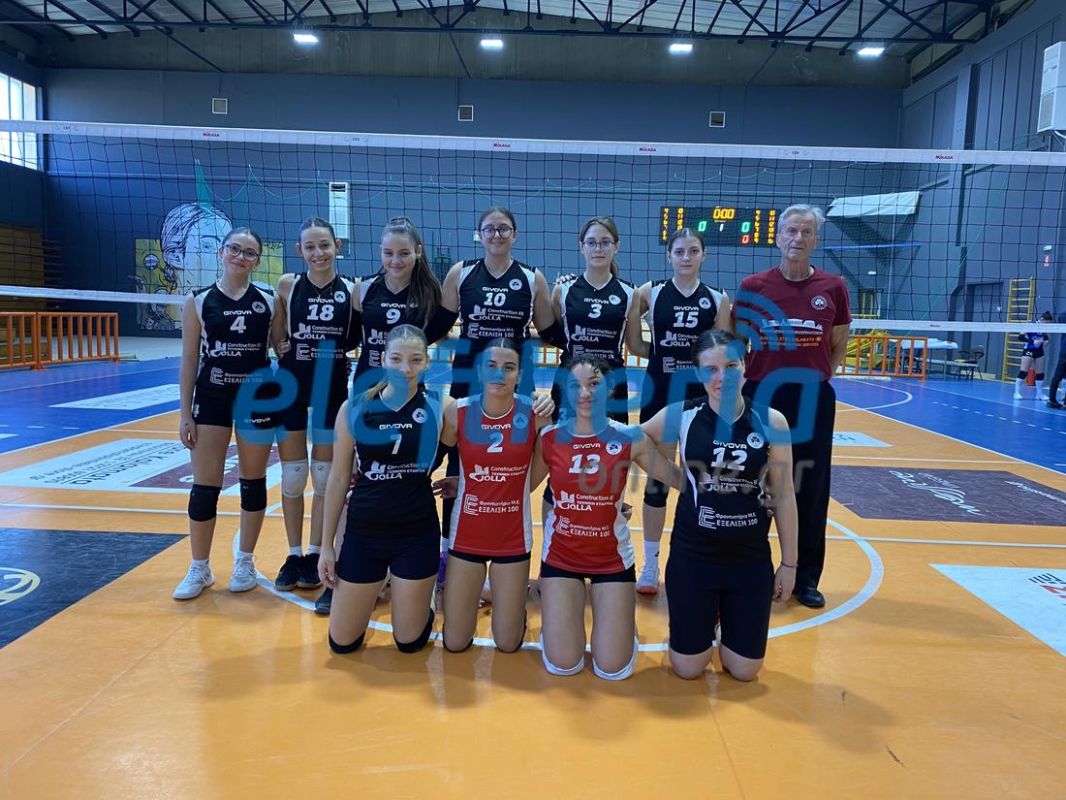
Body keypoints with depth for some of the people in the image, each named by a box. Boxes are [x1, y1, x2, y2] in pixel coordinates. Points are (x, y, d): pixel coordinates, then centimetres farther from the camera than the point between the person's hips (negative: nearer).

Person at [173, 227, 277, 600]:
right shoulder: (198, 301, 0)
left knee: (253, 482, 9)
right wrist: (185, 413, -2)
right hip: (211, 399, 0)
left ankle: (245, 562, 26)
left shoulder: (269, 300, 1)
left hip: (257, 398, 1)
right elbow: (189, 360, 1)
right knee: (204, 488, 3)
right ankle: (199, 569, 20)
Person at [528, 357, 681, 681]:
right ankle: (558, 611, 33)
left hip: (612, 557, 0)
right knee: (562, 666, 1)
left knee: (613, 669, 0)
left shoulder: (630, 438, -10)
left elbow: (677, 478, -5)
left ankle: (618, 615, 33)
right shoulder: (550, 438, -8)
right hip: (561, 555, 1)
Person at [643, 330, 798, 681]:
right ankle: (705, 616, 37)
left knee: (744, 671, 9)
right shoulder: (680, 415, -10)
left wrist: (789, 563, 3)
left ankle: (726, 615, 39)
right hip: (692, 555, 0)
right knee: (688, 669, 7)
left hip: (751, 558, 1)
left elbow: (784, 496, -1)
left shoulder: (771, 421, -8)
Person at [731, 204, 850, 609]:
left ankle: (806, 578, 23)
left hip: (813, 401, 1)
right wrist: (740, 377, -1)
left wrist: (816, 376, 3)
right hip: (761, 398, -1)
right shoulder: (753, 286, -1)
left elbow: (838, 346, 12)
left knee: (811, 491, 8)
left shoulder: (833, 288, 2)